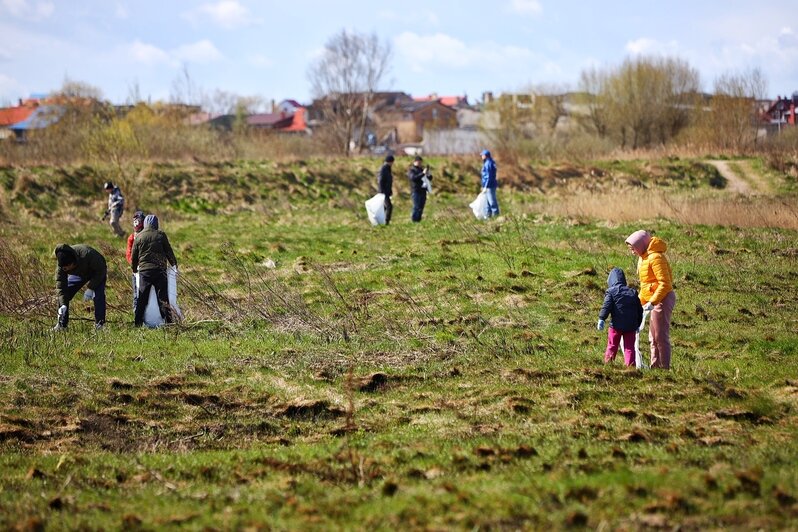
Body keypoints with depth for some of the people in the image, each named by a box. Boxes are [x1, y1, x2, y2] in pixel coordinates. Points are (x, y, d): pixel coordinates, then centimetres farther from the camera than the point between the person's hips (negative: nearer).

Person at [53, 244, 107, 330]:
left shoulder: (87, 254, -43)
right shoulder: (61, 265, -29)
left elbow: (100, 270, -30)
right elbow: (60, 283, -25)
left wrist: (90, 288, -34)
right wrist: (63, 304, -36)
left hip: (97, 273, -4)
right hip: (78, 274, 4)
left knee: (98, 295, -26)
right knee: (63, 295, -8)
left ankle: (99, 324, -18)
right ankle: (61, 324, 1)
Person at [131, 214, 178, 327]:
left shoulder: (138, 237, 3)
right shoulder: (160, 235, -1)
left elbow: (134, 256, 9)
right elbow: (169, 251, 5)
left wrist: (134, 268, 26)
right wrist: (174, 263, 20)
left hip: (144, 271, 1)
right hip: (160, 270, -1)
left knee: (142, 299, 7)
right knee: (163, 297, 1)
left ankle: (138, 323, 5)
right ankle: (169, 320, -3)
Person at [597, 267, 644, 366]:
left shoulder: (611, 291, 1)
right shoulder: (633, 292, 16)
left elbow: (606, 307, -13)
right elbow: (640, 310, 18)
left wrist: (601, 319, -14)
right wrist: (638, 324, 26)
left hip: (616, 325, -3)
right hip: (631, 326, 3)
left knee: (612, 346, 7)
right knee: (629, 347, 5)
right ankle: (629, 365, -5)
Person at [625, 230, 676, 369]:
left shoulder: (655, 258, -18)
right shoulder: (644, 257, 14)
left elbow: (664, 284, -23)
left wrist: (652, 302, -27)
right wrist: (640, 302, 19)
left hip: (662, 299, -11)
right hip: (655, 300, 11)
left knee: (661, 336, -7)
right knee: (653, 337, 16)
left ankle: (665, 367, -3)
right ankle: (655, 366, 23)